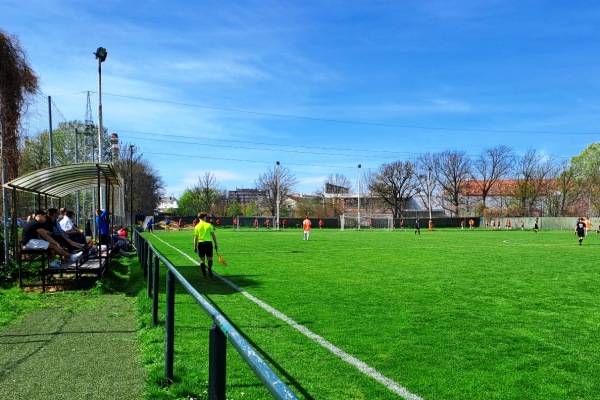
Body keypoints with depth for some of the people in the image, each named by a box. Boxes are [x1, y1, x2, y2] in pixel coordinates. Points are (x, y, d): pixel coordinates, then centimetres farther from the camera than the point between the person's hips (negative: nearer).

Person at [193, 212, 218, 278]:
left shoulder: (197, 226, 3)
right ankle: (209, 268, -22)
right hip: (208, 242, -1)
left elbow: (195, 238, 1)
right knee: (210, 258, 6)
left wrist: (195, 247, 7)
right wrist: (216, 244, 9)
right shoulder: (209, 225, 2)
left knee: (202, 259, 9)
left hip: (200, 243, 1)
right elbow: (213, 235, 2)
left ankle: (204, 273, 7)